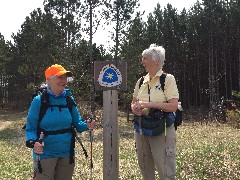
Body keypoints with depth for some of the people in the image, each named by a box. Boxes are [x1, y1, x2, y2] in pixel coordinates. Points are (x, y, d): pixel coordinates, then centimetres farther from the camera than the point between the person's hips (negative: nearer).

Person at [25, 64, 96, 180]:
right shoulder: (39, 101, -11)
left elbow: (77, 123, 5)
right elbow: (30, 128, -9)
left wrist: (86, 125, -16)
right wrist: (33, 143, -28)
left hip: (67, 153, 4)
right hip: (45, 153, -4)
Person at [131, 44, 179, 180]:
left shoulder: (168, 79, -7)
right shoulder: (141, 81, 9)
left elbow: (173, 106, -15)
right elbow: (133, 103, 16)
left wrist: (150, 104, -22)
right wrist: (135, 109, -7)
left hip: (161, 129, -6)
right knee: (145, 169, 16)